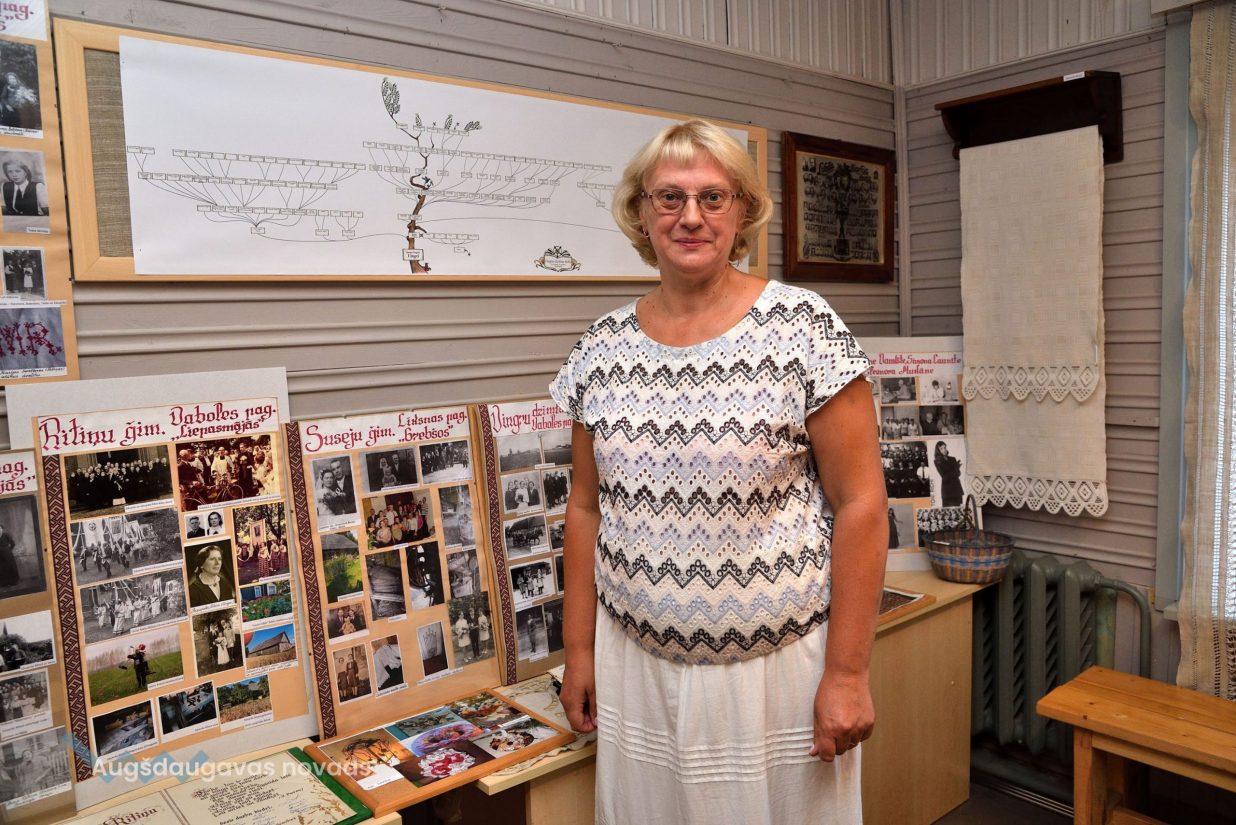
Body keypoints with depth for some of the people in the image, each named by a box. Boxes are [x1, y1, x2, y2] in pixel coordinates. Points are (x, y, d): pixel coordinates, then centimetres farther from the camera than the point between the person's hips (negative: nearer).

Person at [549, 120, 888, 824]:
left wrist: (847, 672, -10)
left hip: (779, 665, -3)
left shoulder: (801, 327, -10)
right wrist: (579, 649, 8)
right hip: (637, 666, 4)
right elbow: (587, 506, 8)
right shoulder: (603, 347, 2)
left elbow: (861, 504, -10)